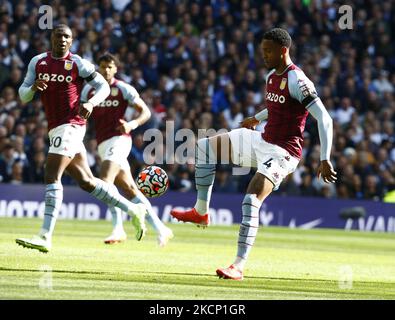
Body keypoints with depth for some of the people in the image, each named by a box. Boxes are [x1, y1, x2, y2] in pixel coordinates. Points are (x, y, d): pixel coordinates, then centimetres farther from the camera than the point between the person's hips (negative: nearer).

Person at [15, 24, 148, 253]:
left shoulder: (78, 64, -3)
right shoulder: (38, 62, 10)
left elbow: (104, 87, 2)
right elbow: (23, 95, 10)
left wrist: (91, 103, -18)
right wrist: (33, 87, -13)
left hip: (70, 126, -7)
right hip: (55, 129, 7)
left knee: (52, 176, -17)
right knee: (86, 181, 11)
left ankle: (45, 237, -20)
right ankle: (133, 210, 24)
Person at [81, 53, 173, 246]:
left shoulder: (123, 89, -1)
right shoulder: (89, 90, 12)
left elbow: (145, 112, 0)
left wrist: (133, 124, -19)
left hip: (118, 139, -5)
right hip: (102, 143, 5)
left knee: (104, 181, -24)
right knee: (129, 189, 3)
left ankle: (118, 229, -22)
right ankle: (161, 229, 8)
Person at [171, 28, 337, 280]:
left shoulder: (297, 80, -19)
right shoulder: (272, 76, 9)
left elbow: (324, 118, -22)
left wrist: (325, 160, -26)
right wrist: (257, 118, 44)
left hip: (283, 152, -9)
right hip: (262, 141, 9)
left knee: (252, 199, -25)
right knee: (204, 147, 6)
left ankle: (239, 267, -23)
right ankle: (201, 212, 12)